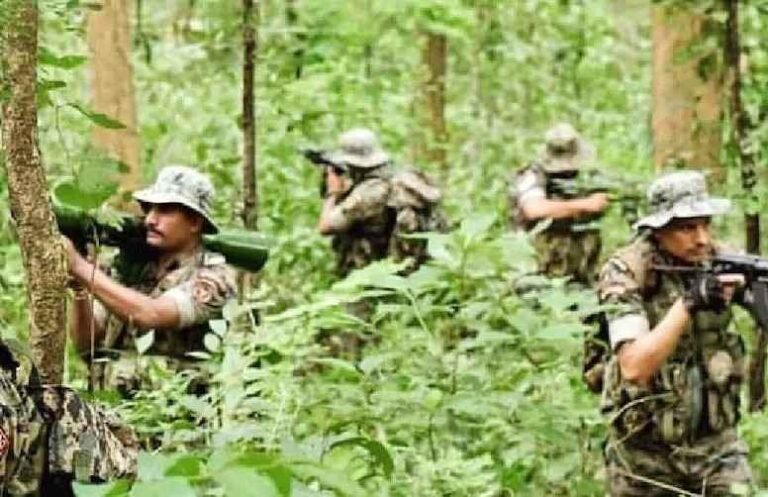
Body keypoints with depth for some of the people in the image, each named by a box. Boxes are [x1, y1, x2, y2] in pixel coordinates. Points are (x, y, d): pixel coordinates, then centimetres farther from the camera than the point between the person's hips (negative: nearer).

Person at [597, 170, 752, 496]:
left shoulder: (721, 261, -5)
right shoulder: (627, 274, -16)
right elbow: (634, 367, -27)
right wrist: (688, 304, -35)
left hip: (714, 439, 2)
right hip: (644, 447, -2)